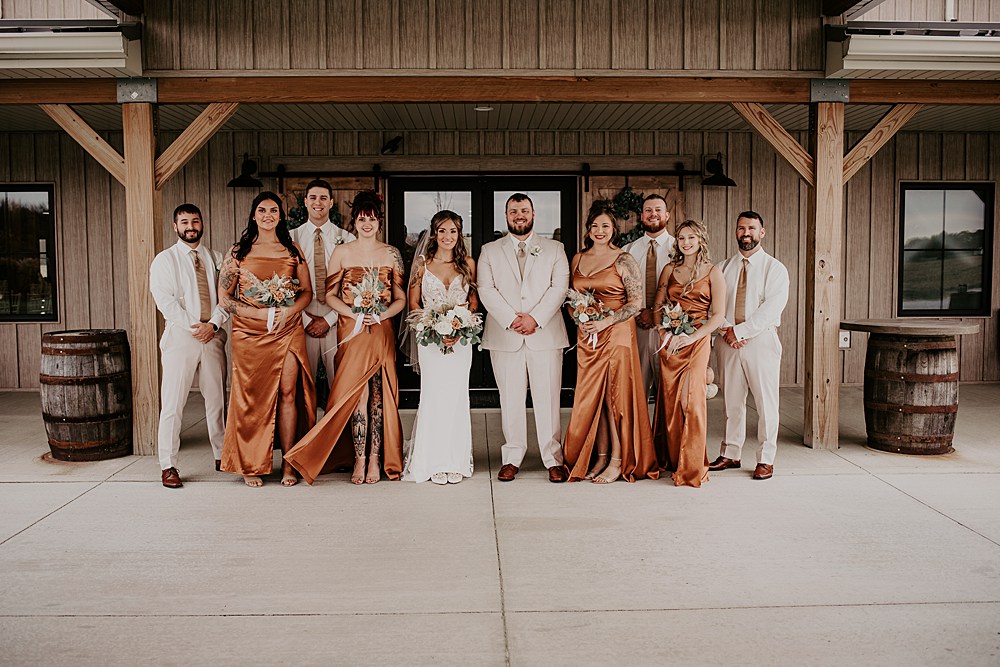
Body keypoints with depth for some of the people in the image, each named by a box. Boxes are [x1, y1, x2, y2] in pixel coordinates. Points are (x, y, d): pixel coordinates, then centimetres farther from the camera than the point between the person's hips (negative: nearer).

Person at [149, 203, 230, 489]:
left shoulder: (216, 259, 14)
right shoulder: (165, 260, 5)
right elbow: (164, 299, -6)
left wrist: (213, 324, -10)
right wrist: (193, 327, -13)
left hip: (213, 335, 3)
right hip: (180, 336, -3)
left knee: (217, 400, 10)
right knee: (172, 404, -4)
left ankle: (222, 455, 21)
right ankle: (167, 466, 3)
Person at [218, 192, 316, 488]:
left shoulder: (292, 250, 10)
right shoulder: (239, 251, 6)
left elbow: (307, 291, 10)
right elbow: (224, 297, 3)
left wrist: (287, 312, -10)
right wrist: (259, 313, -11)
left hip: (288, 330, 1)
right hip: (249, 333, -1)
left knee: (287, 393, -4)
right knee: (252, 397, 1)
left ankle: (288, 464, 4)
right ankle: (250, 466, 12)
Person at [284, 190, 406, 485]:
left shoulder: (391, 254, 8)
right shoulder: (341, 253, 6)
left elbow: (401, 298, 7)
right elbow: (330, 295, 4)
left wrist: (380, 315, -10)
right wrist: (354, 314, -11)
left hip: (381, 332, 1)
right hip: (351, 331, -1)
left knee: (379, 395, -1)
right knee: (355, 394, -4)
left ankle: (375, 459, 6)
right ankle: (361, 459, 4)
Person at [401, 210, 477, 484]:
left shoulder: (468, 263, 6)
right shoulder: (423, 263, 3)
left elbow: (474, 302, 8)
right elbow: (413, 302, 4)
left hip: (461, 339, 1)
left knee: (456, 397, 3)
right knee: (434, 397, -1)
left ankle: (456, 461, 13)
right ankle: (434, 462, 10)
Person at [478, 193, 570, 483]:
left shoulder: (554, 249, 12)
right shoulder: (490, 251, 13)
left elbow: (559, 287, 1)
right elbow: (486, 290, 2)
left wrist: (535, 318, -12)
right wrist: (511, 319, -11)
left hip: (545, 334, 0)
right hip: (504, 336, 1)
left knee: (547, 398, -1)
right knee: (510, 398, 4)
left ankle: (553, 459, 6)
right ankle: (512, 458, 12)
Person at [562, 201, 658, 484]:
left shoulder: (623, 260, -4)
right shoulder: (577, 259, 11)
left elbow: (636, 302, -7)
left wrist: (606, 321, -17)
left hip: (617, 334, -5)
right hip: (586, 337, 5)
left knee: (617, 396, -3)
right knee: (592, 396, 6)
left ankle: (618, 462, 4)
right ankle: (599, 458, 14)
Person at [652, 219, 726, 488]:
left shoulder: (713, 272, 3)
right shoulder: (670, 269, 13)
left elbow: (718, 315, -2)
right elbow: (657, 307, 11)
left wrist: (691, 337, -13)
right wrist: (667, 334, -6)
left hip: (696, 341, -3)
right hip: (669, 342, 3)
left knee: (690, 399, -11)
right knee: (670, 401, 3)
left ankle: (692, 468, -2)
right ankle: (673, 458, 18)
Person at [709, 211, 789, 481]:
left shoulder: (775, 268, 0)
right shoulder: (723, 268, 12)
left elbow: (771, 308, -12)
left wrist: (740, 330, -17)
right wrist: (727, 331, -11)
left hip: (761, 340, -3)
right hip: (729, 341, 3)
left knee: (766, 403, 1)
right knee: (732, 401, 9)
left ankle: (765, 459, 12)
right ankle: (730, 454, 19)